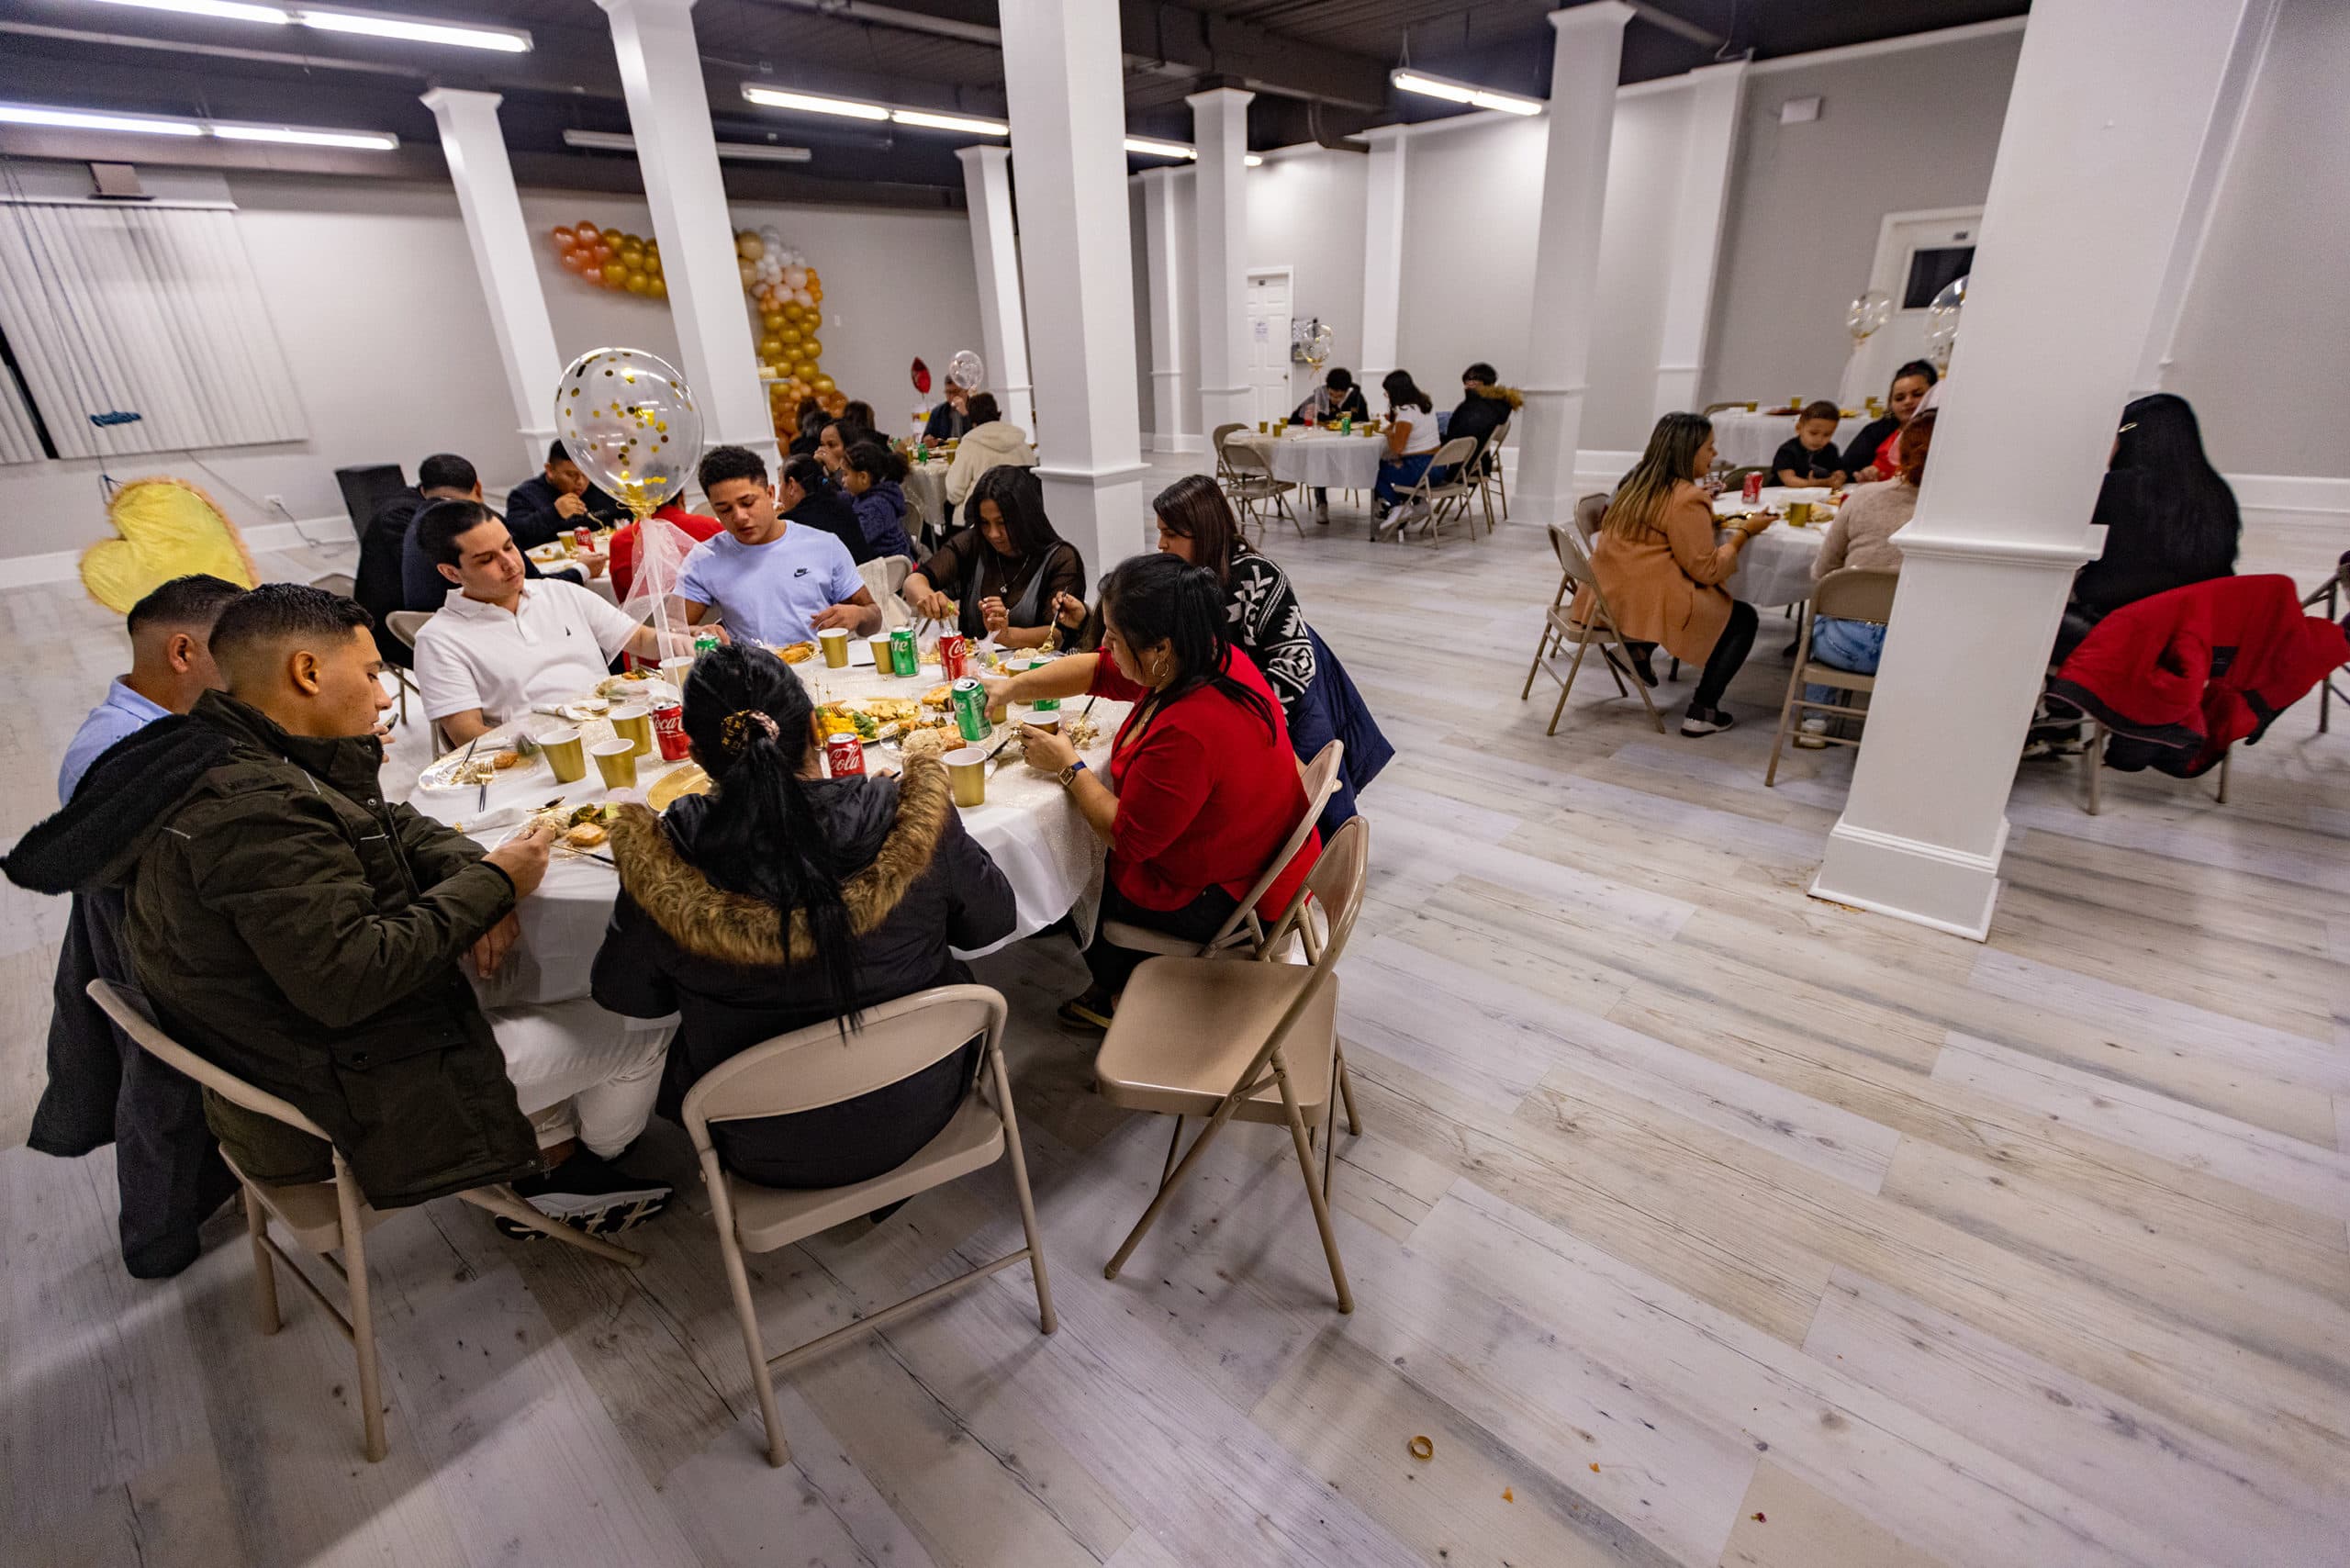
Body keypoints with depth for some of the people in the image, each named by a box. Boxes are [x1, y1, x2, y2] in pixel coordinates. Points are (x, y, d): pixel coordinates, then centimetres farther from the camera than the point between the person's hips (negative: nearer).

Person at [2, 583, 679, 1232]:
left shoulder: (232, 761, 4)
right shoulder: (253, 810, -29)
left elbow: (392, 826, 10)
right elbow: (347, 981, -33)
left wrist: (473, 872, -11)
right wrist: (491, 883, -24)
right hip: (342, 1099, -10)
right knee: (642, 1021, -3)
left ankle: (550, 1157, 25)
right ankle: (590, 1161, 27)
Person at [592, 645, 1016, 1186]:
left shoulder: (665, 863, -23)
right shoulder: (910, 818, -25)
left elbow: (623, 993, -4)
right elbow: (994, 919, -7)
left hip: (764, 1151, 1)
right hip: (918, 1112, 0)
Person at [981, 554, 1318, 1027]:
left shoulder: (1184, 735, -37)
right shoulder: (1216, 659, -9)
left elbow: (1126, 839, -23)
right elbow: (1099, 670, 6)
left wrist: (1069, 767, -11)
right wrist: (1012, 688, 7)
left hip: (1222, 900, -8)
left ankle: (1119, 996, 42)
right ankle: (1117, 987, 38)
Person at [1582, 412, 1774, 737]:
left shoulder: (1639, 481, 9)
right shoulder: (1686, 499, -16)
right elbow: (1706, 570, -15)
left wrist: (1706, 516, 14)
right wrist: (1744, 531, -4)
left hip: (1611, 594, 9)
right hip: (1647, 604, -9)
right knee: (1743, 618, 9)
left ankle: (1639, 651, 21)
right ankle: (1701, 713, 5)